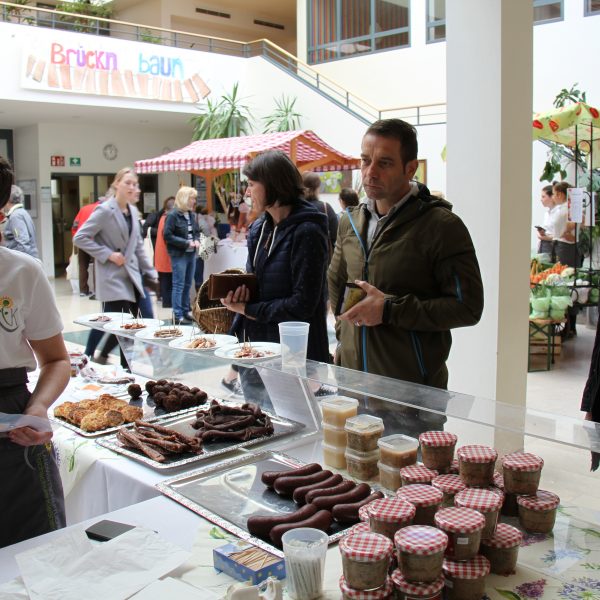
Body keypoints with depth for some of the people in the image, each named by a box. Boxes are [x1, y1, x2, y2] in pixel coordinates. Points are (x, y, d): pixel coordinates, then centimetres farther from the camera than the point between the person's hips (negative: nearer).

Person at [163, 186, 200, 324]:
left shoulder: (191, 214, 10)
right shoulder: (173, 215, -12)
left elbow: (196, 231, 21)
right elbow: (167, 235, -16)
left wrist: (196, 240, -1)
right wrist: (186, 243, -18)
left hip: (191, 253, 7)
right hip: (179, 255, -7)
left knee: (188, 284, 13)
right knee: (179, 285, -4)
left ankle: (186, 311, 23)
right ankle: (177, 315, 1)